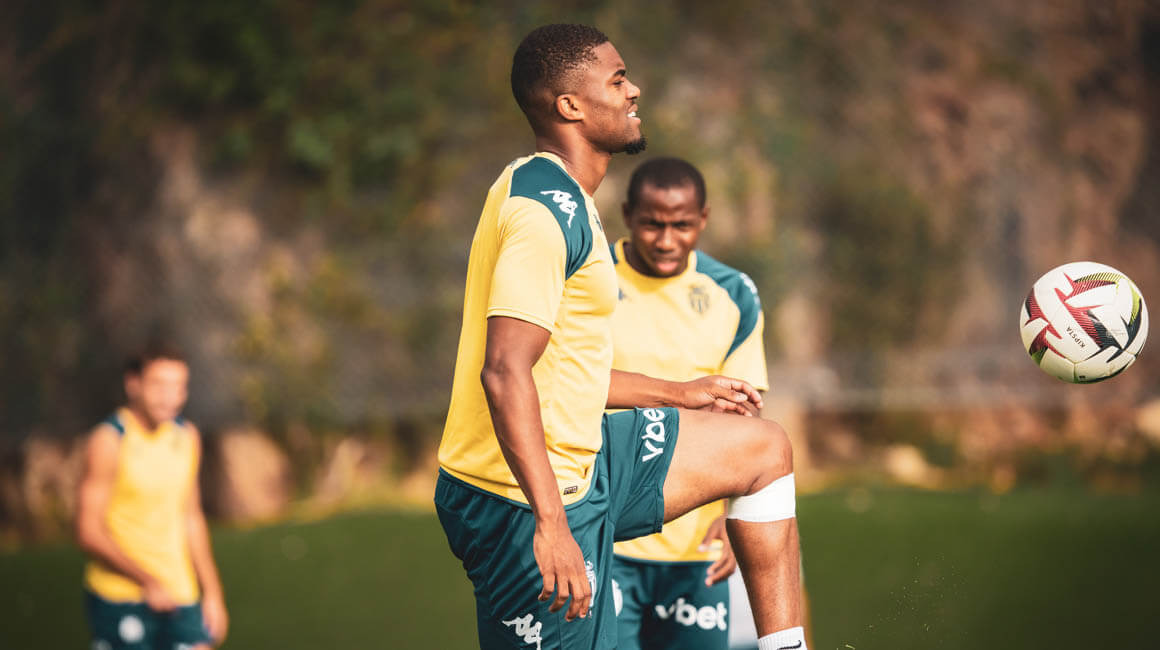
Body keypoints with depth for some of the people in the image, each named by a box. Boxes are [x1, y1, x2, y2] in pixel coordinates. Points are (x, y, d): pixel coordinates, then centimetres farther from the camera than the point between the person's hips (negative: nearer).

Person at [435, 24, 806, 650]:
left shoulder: (559, 197, 14)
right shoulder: (547, 210, -19)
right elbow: (505, 373, -29)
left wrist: (679, 395, 28)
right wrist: (550, 524, -34)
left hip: (581, 463, 11)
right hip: (524, 503, -11)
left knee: (764, 450, 17)